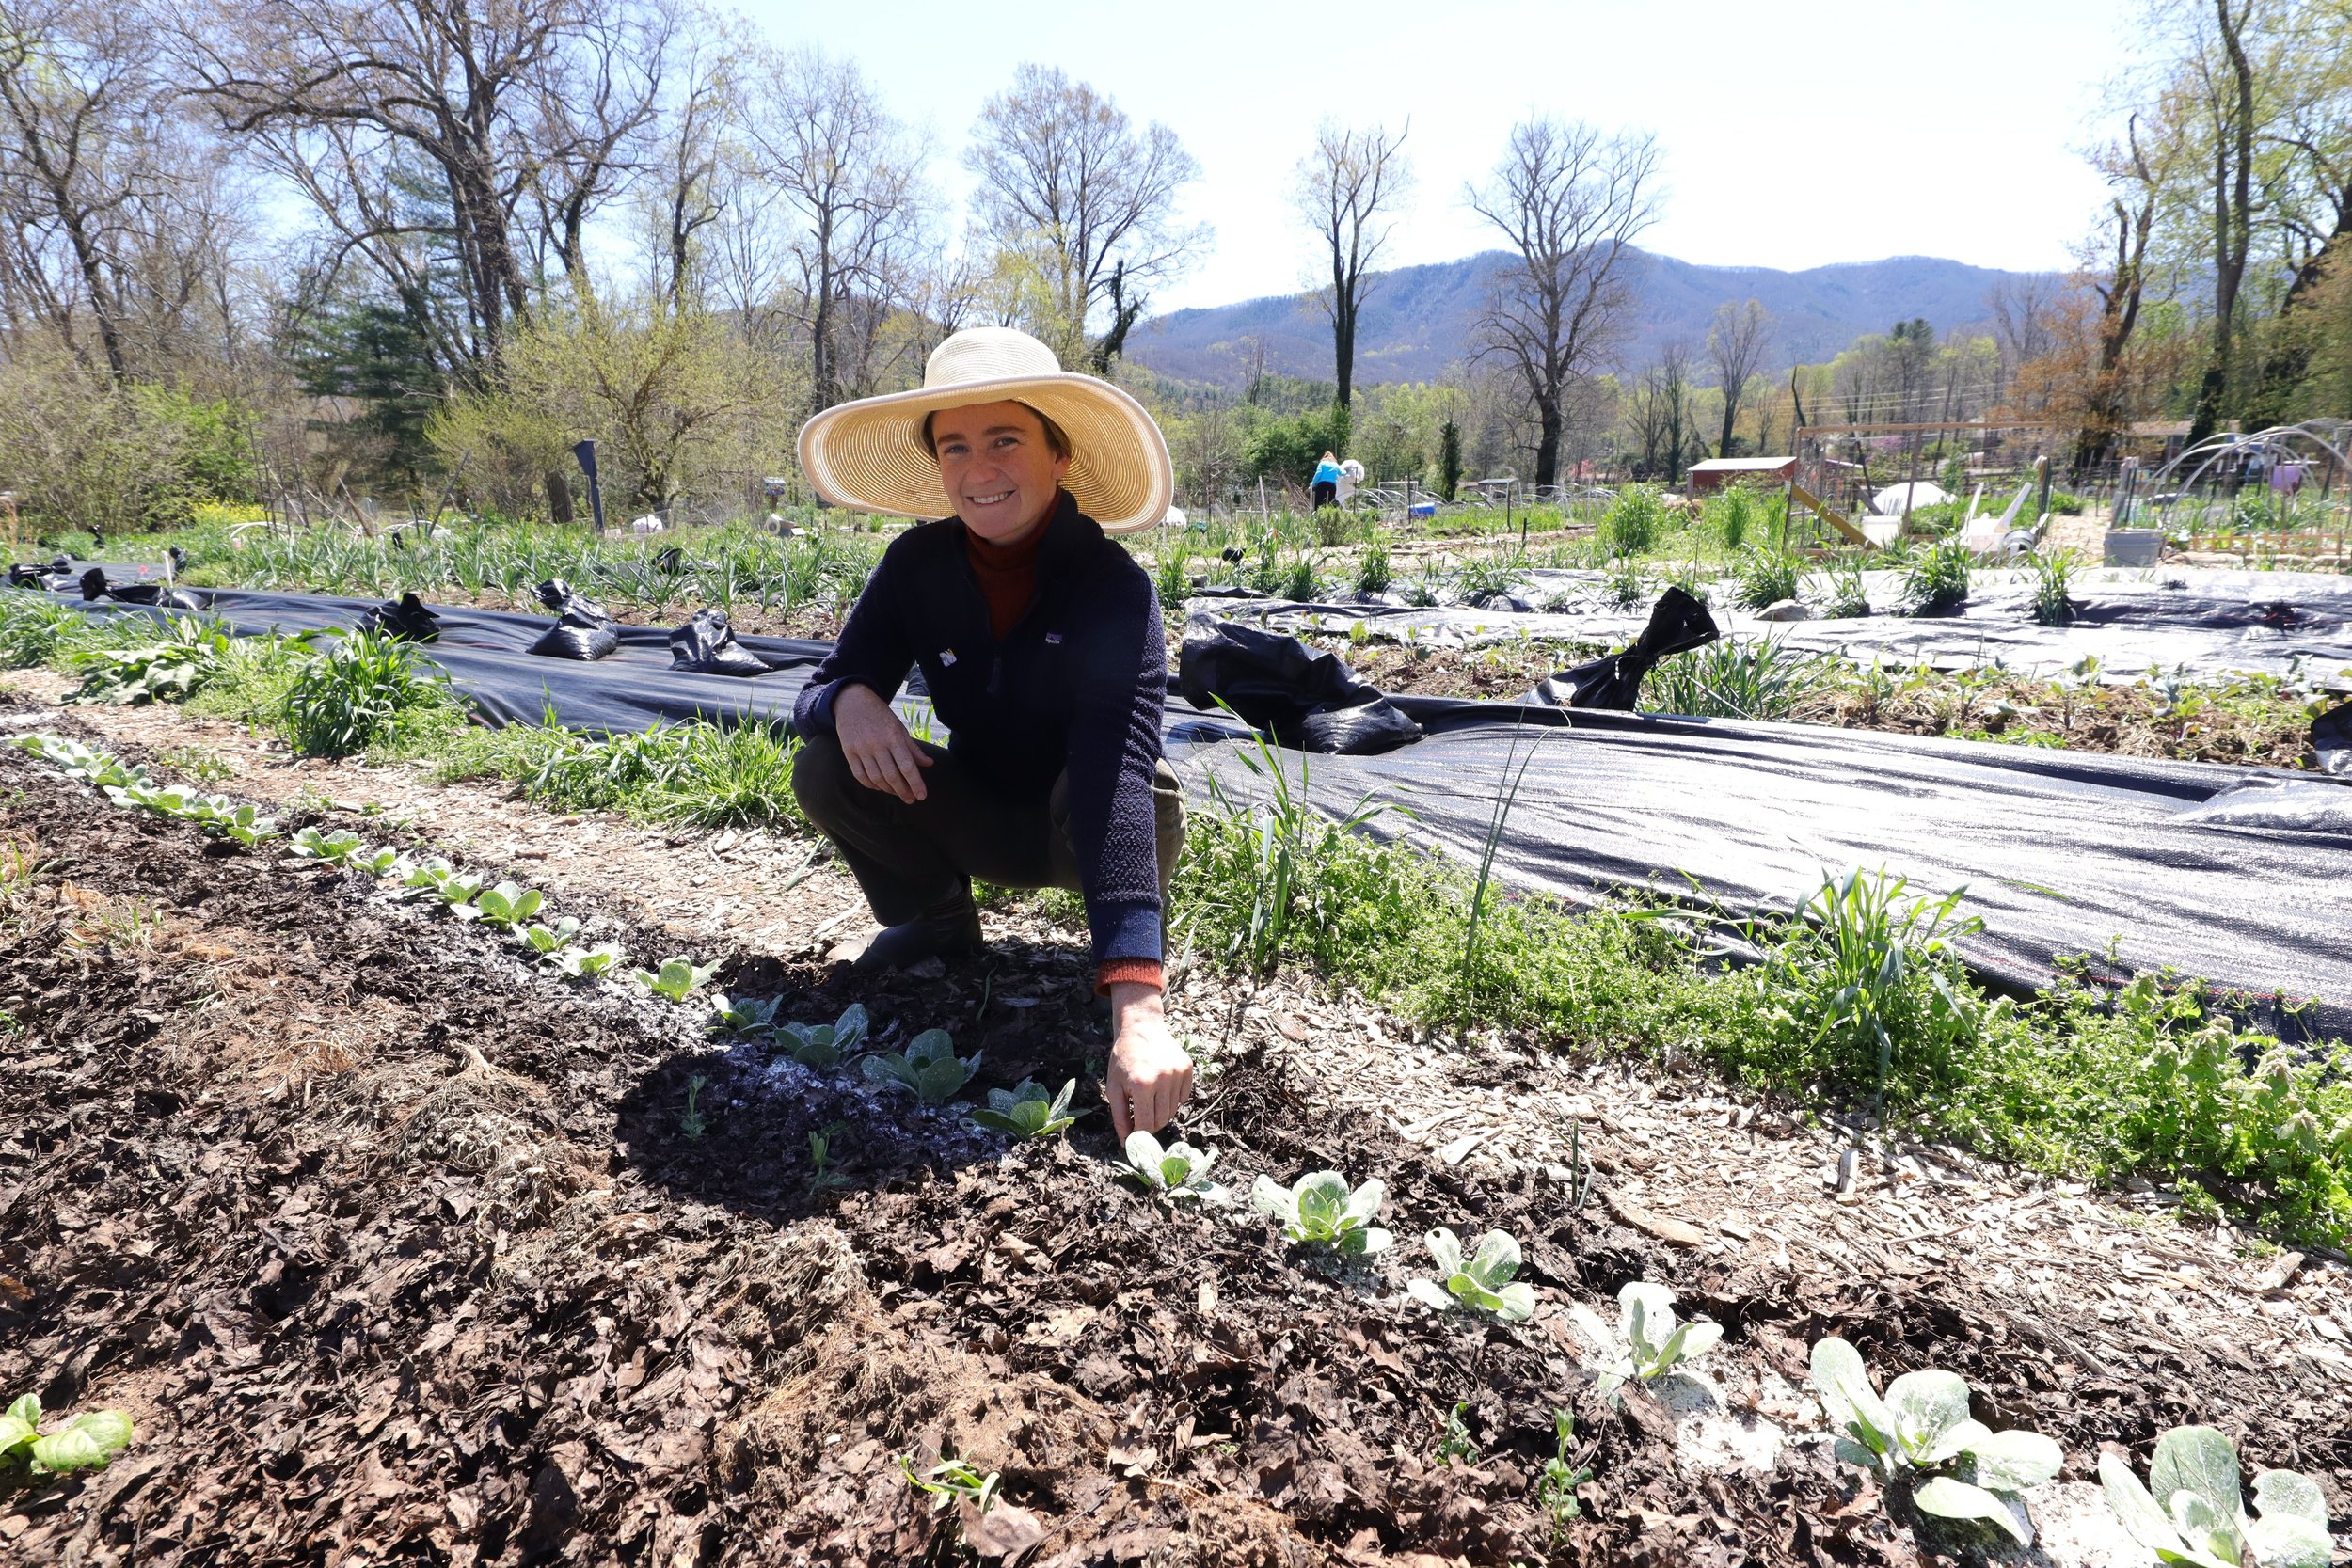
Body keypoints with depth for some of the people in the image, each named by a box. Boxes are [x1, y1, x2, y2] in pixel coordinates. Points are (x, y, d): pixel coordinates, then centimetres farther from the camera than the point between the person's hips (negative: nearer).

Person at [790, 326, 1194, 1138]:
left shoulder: (1111, 583, -28)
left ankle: (1132, 936, -4)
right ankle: (937, 920, 8)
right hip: (982, 818, 4)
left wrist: (1136, 1008, -53)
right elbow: (816, 694, -7)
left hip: (1087, 829, -3)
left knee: (1106, 785, -37)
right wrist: (850, 701, -36)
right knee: (825, 770, -20)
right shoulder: (918, 565, -13)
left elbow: (1117, 762, -43)